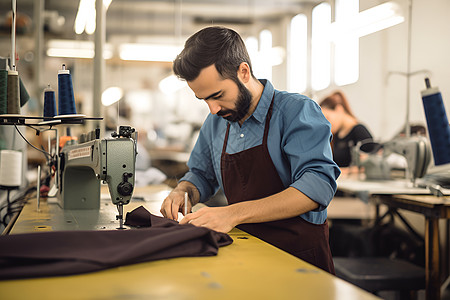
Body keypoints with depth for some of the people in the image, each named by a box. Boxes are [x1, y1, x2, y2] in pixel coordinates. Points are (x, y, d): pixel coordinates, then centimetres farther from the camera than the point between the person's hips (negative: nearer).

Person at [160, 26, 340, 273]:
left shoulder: (297, 111, -9)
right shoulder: (216, 123, 12)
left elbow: (318, 186, -22)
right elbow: (201, 174, 28)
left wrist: (234, 213, -29)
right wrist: (182, 192, 3)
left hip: (298, 258, -6)